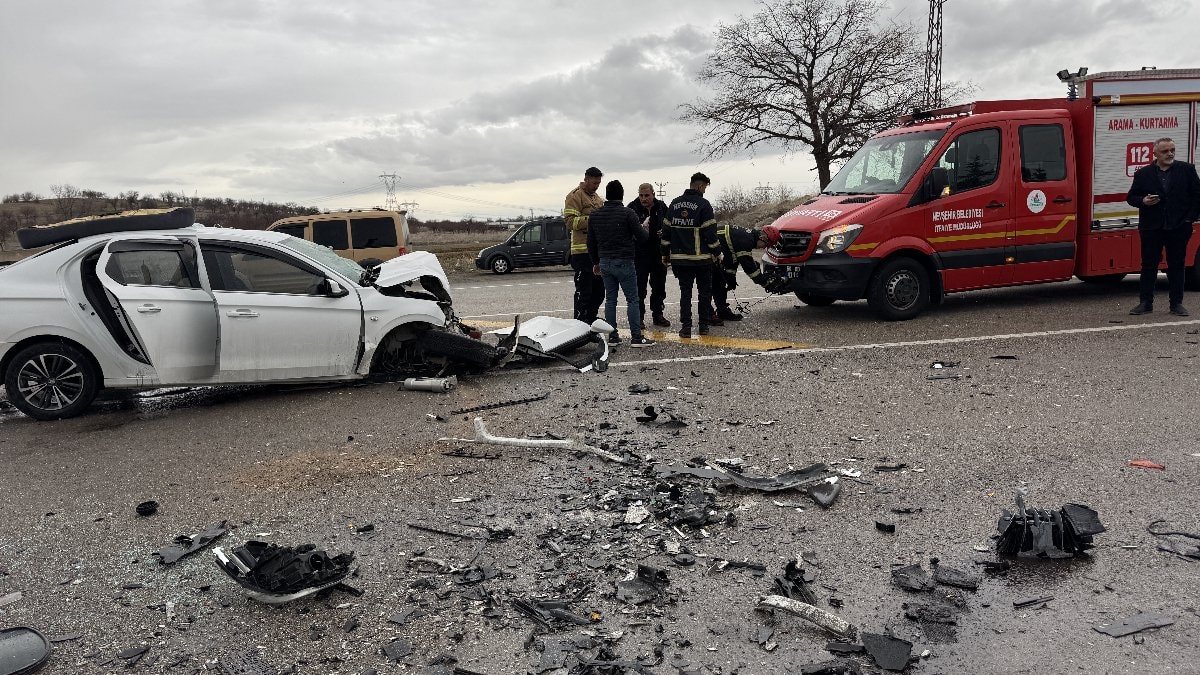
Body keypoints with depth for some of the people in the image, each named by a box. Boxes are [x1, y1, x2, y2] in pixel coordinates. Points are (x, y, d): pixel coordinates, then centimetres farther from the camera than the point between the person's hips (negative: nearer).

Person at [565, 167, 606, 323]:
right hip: (583, 251, -9)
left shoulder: (597, 198, 21)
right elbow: (571, 221, -17)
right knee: (583, 292, -6)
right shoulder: (575, 196, -6)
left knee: (599, 290, 14)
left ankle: (591, 320, 26)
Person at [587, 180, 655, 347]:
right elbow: (642, 238, -12)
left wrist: (596, 262, 22)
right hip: (624, 262, -5)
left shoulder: (595, 215, 6)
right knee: (632, 299, 0)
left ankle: (612, 336, 11)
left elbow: (591, 243, 12)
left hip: (605, 263, 5)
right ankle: (636, 337, -2)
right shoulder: (628, 213, -10)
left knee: (610, 299, 11)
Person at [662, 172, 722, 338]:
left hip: (680, 258, 4)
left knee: (685, 292, 8)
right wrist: (717, 252, 0)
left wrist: (666, 254, 18)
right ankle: (704, 326, 12)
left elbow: (666, 230, 12)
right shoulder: (703, 204, -9)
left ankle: (685, 326, 3)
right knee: (704, 291, 9)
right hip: (702, 258, -4)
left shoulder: (674, 203, 8)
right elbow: (710, 232, -10)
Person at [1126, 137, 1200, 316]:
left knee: (1176, 266, 6)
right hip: (1151, 228, 0)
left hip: (1178, 227, 0)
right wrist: (1143, 201, -13)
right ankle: (1145, 302, 9)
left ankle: (1177, 303, 12)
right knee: (1148, 266, 3)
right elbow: (1131, 197, 7)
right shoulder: (1143, 174, 5)